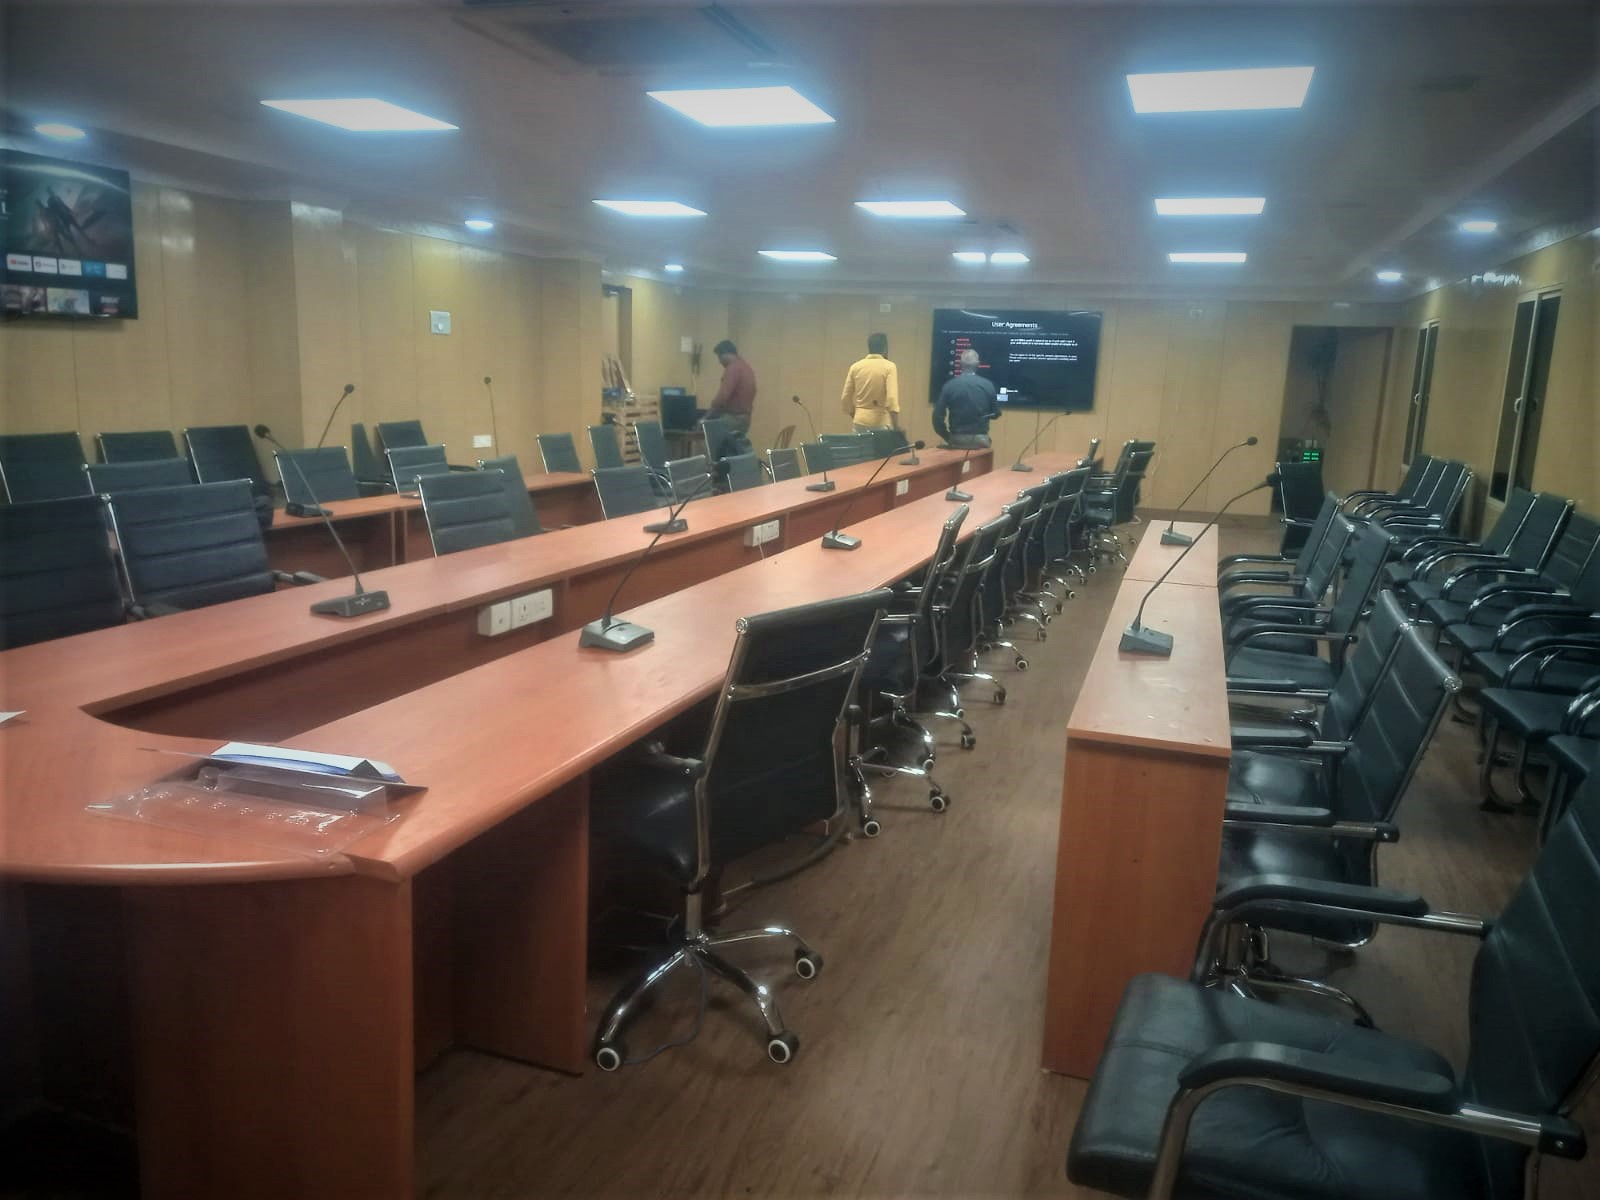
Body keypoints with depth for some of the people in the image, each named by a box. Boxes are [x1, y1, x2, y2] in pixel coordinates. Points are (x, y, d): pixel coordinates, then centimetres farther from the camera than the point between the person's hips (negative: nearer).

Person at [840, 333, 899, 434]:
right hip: (882, 422, -4)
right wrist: (897, 428, -16)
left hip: (860, 421, 4)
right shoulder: (889, 367, -7)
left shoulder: (855, 366, 5)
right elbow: (892, 398, -17)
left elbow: (845, 398, 8)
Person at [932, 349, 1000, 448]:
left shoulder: (949, 385, -6)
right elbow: (996, 413, 8)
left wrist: (947, 437, 7)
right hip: (981, 439, 1)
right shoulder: (988, 385, -3)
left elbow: (938, 416, -6)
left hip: (957, 439, -1)